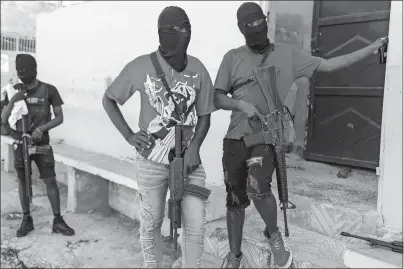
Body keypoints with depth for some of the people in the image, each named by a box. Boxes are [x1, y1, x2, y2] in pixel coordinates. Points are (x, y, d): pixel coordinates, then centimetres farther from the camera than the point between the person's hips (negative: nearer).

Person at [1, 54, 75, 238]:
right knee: (23, 181, 9)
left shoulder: (49, 90, -6)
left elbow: (59, 118, -4)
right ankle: (27, 219, 23)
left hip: (42, 143, -2)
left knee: (50, 181, -2)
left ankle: (58, 221, 7)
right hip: (20, 144, 2)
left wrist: (41, 128, -19)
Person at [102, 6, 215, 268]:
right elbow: (108, 99, 4)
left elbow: (204, 114, 5)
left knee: (196, 224, 2)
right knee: (151, 223, 12)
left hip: (188, 158, 1)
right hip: (152, 160, -1)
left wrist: (194, 146, -11)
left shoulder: (198, 69, -3)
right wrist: (129, 135, -5)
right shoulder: (141, 66, -8)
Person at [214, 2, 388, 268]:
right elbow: (217, 98, 3)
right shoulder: (233, 57, 4)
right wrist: (241, 104, -15)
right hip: (236, 138, 2)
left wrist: (372, 48, 6)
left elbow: (327, 64, 7)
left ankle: (274, 234, 4)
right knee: (235, 200, 9)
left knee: (257, 186, -27)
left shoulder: (286, 54, 6)